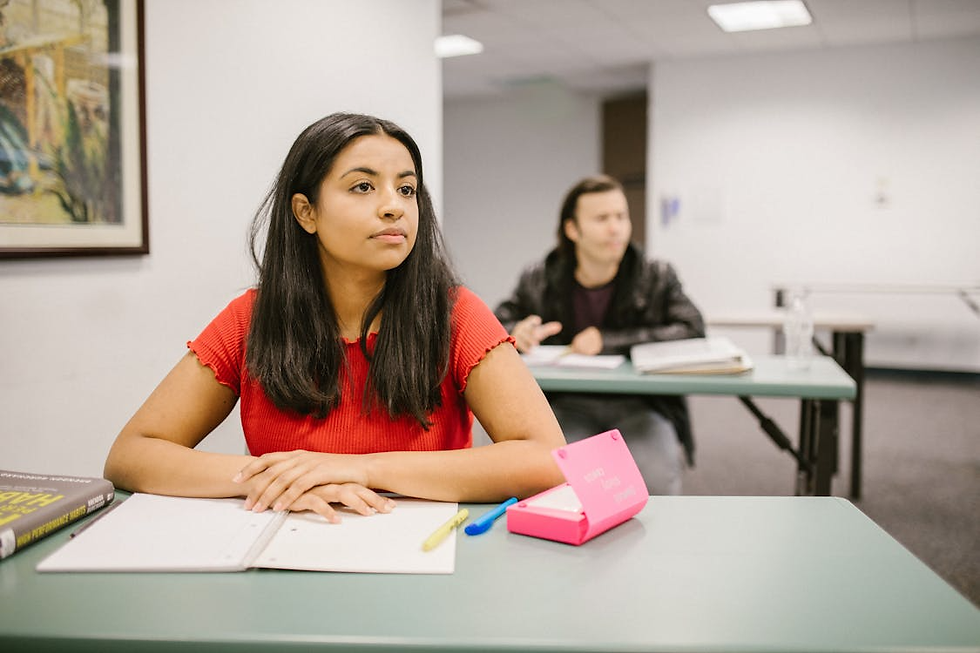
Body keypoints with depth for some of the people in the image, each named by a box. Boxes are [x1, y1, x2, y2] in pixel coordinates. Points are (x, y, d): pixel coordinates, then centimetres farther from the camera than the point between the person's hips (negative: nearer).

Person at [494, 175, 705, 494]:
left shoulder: (657, 277, 5)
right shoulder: (539, 280, 6)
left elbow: (693, 331, -8)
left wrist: (609, 341, -14)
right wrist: (517, 333, -13)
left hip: (640, 406, 0)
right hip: (568, 405, 0)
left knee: (655, 478, -30)